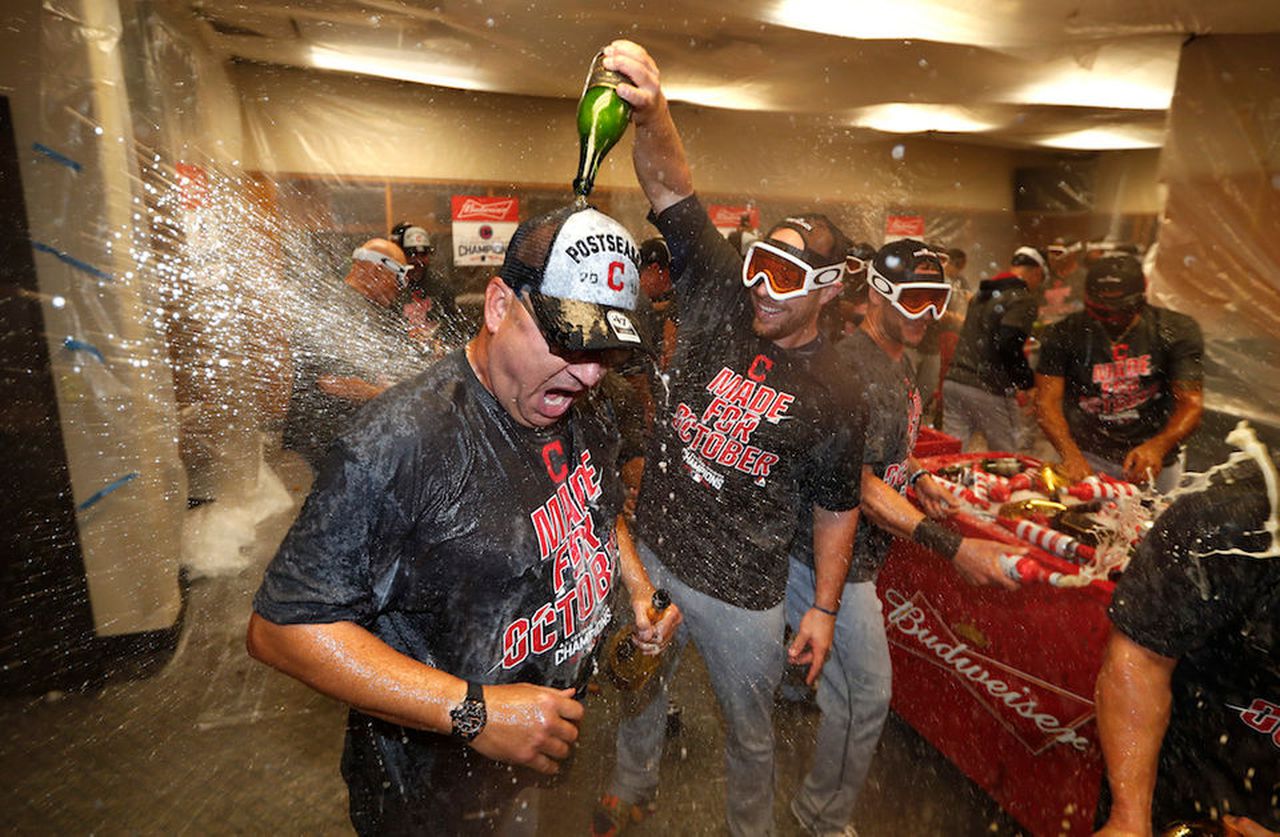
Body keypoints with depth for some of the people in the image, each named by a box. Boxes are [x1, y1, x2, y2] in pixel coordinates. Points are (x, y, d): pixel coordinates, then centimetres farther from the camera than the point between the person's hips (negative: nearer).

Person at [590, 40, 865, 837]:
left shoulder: (833, 399, -11)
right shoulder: (721, 300, -9)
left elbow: (837, 509, 0)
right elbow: (673, 190, -17)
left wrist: (824, 608, -1)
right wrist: (650, 112, -34)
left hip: (740, 592, -2)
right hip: (649, 551, 3)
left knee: (750, 725, 20)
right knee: (642, 687, 27)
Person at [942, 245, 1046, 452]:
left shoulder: (982, 294, 19)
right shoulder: (1023, 299, -7)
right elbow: (1009, 345, -20)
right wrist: (1026, 382, -8)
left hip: (954, 380, 7)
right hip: (989, 390, -7)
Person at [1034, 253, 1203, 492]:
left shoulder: (1178, 331, -4)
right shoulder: (1064, 335, -8)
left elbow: (1191, 403, -8)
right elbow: (1047, 401, -14)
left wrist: (1158, 447, -27)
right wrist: (1070, 454, -29)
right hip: (1086, 458, -1)